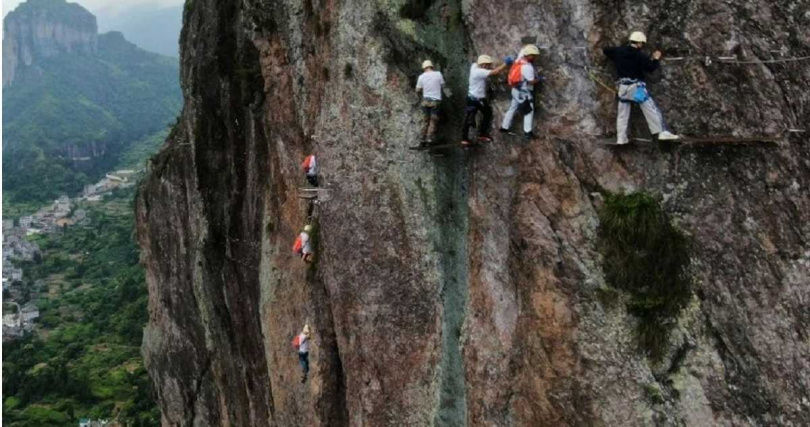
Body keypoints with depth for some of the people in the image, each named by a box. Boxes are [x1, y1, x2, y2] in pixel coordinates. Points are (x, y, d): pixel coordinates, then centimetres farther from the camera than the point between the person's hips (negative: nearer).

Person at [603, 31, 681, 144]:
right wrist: (656, 59, 6)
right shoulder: (640, 55, -9)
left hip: (623, 87, 5)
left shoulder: (619, 51, 6)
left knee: (623, 114, 10)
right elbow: (650, 67, -11)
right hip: (636, 87, -5)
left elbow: (605, 50, 19)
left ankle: (621, 138, 8)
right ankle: (663, 132, -9)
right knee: (651, 109, -4)